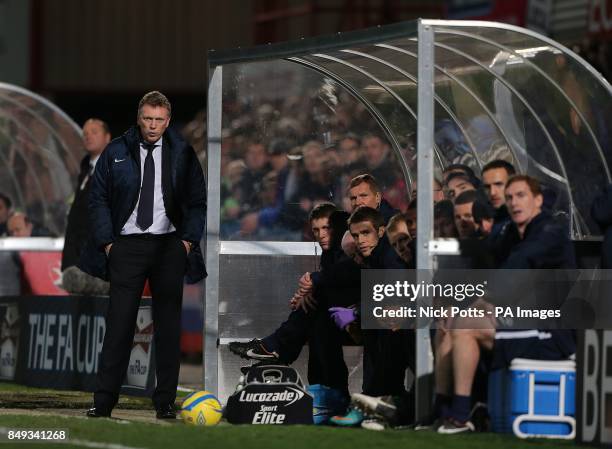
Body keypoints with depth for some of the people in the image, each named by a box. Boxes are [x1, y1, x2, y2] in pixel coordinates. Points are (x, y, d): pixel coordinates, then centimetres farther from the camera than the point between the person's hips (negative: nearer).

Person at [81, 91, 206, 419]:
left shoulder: (182, 154, 5)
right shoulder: (116, 152, 4)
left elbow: (197, 200, 10)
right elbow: (98, 199, 6)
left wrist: (188, 239, -1)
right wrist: (106, 241, -2)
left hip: (170, 246, 1)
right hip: (127, 245, -1)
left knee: (168, 325, 3)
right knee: (119, 323, -6)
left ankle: (166, 402, 8)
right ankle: (103, 402, -5)